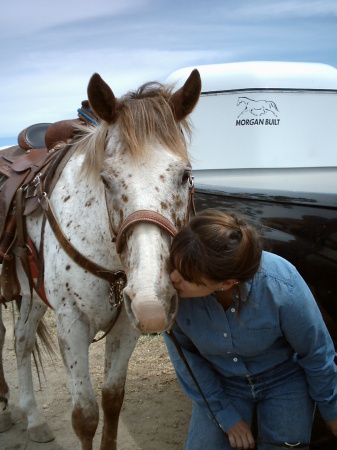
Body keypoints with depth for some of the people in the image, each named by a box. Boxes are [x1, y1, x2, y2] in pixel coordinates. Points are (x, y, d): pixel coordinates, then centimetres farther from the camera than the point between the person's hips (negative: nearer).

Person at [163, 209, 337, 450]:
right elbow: (185, 356, -12)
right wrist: (226, 416, -7)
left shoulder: (282, 287, -35)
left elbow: (316, 353, -16)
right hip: (221, 383, 2)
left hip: (285, 378, -1)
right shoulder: (172, 289, -30)